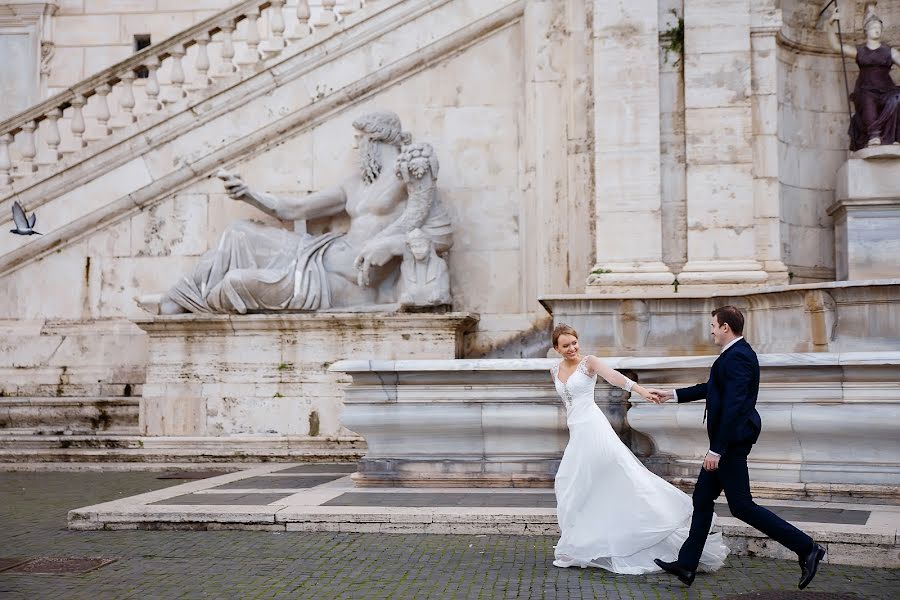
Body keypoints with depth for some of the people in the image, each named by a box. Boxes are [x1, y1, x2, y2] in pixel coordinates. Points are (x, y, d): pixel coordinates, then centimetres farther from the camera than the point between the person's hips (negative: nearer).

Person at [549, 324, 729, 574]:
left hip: (591, 428, -7)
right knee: (570, 485, 10)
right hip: (576, 432, 7)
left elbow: (613, 376, -24)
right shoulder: (555, 371, 12)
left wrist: (640, 390, -40)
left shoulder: (588, 362, -6)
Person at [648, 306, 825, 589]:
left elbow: (733, 406, -26)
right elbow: (712, 388, 24)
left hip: (732, 440, -11)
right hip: (729, 440, 11)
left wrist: (716, 449, -25)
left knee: (742, 506, -5)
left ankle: (806, 548, 2)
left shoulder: (737, 357, -20)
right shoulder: (737, 353, 12)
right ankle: (686, 564, 21)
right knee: (702, 498, 14)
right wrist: (672, 394, 28)